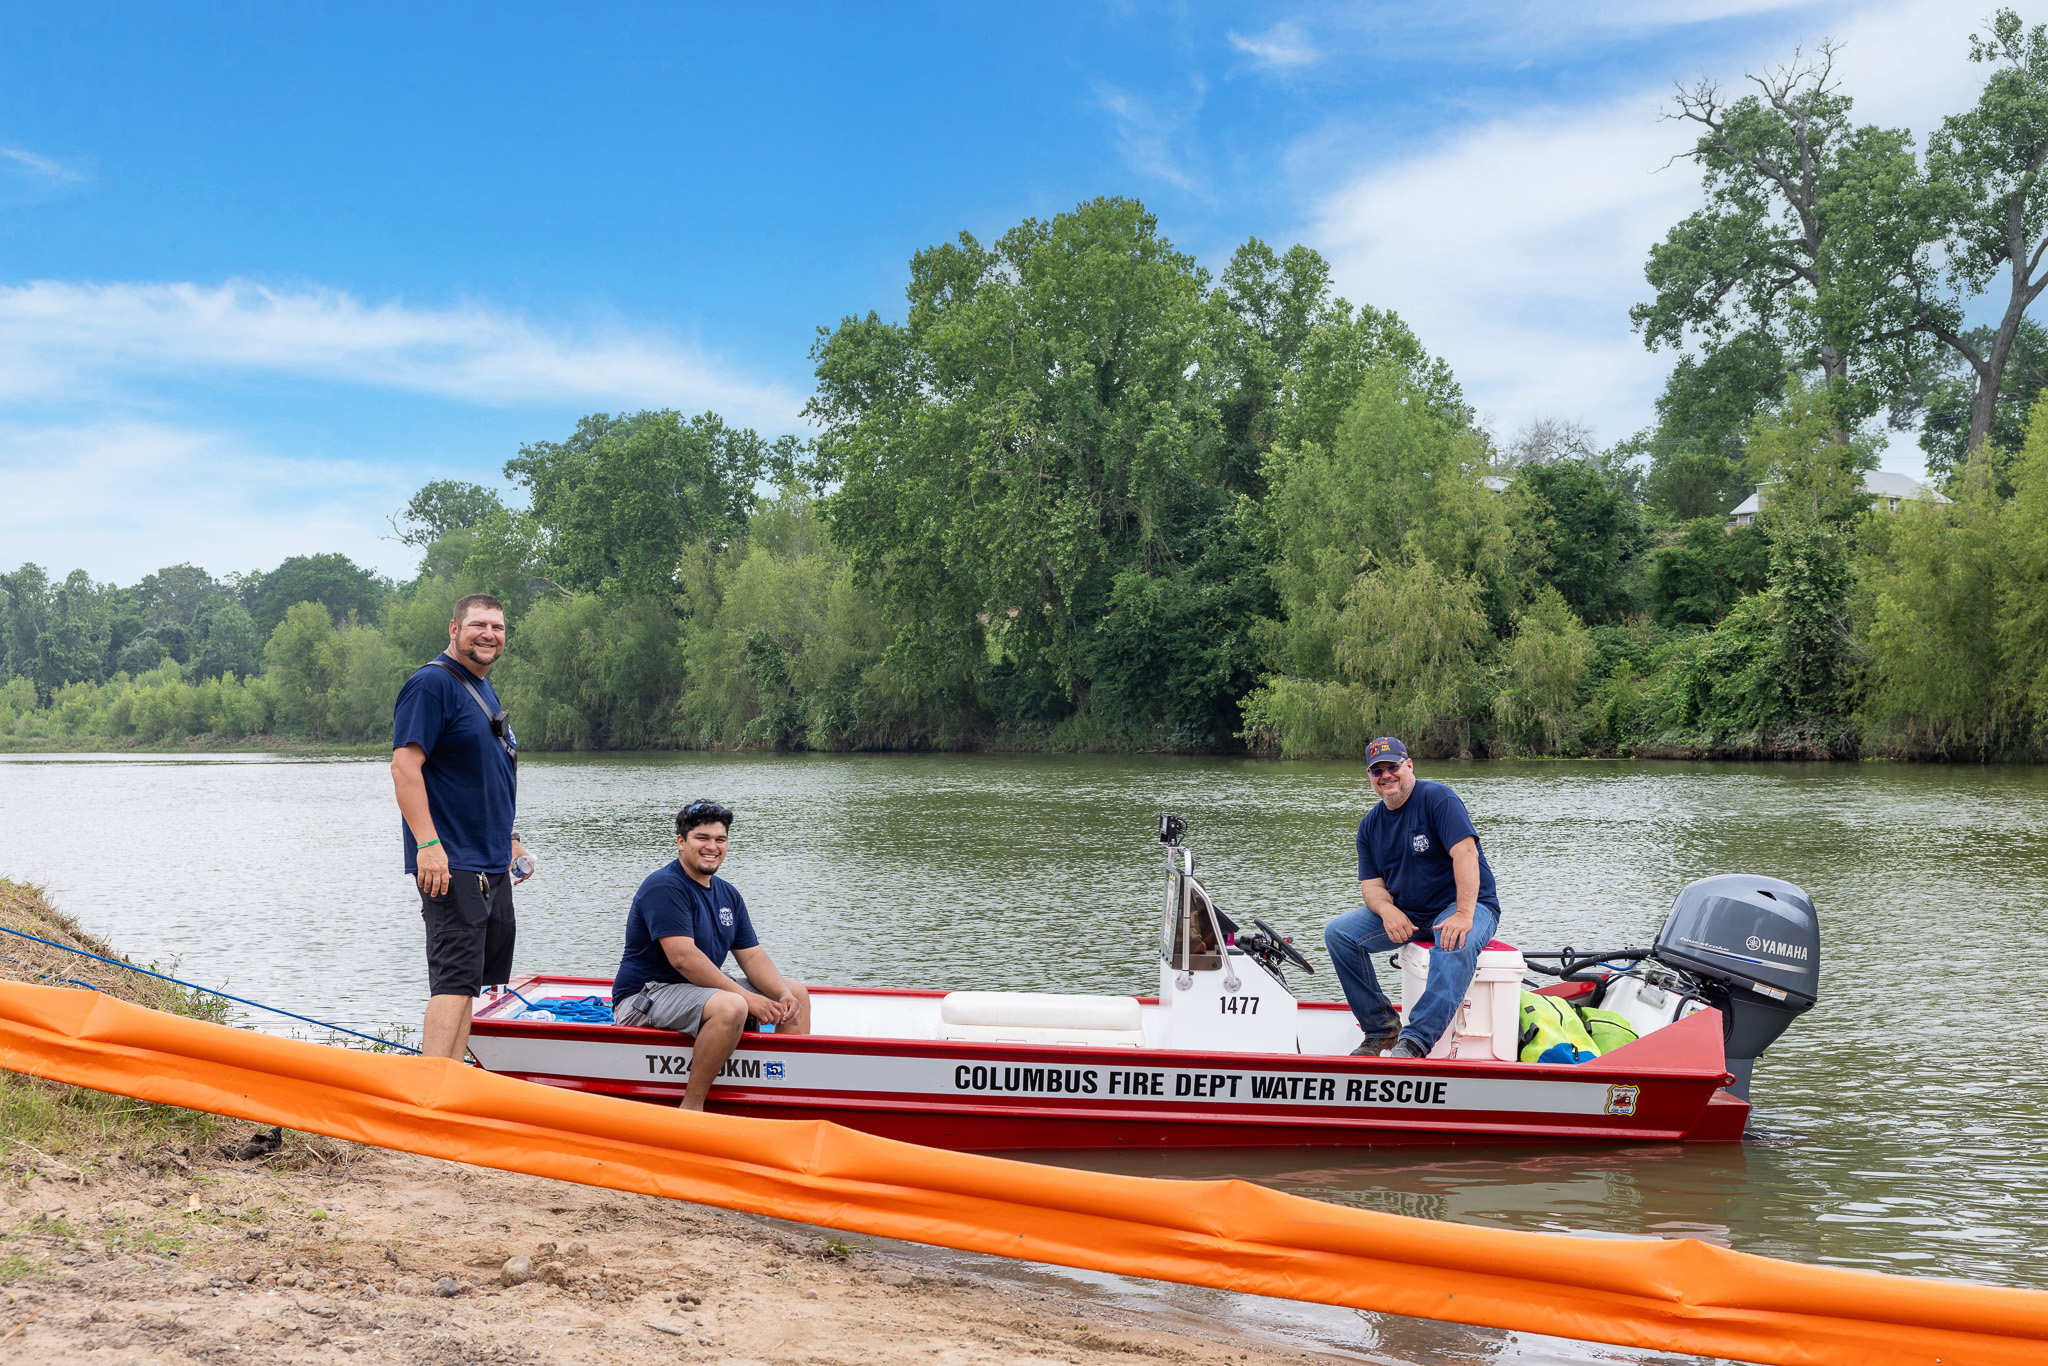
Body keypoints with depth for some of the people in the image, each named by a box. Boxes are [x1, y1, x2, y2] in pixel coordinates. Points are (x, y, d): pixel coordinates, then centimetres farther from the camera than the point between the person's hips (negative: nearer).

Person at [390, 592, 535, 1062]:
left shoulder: (483, 689, 19)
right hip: (451, 864, -10)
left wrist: (508, 840, 26)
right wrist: (428, 844, -26)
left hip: (490, 865, 10)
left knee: (466, 981, 11)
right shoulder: (431, 683, -11)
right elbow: (404, 766, -19)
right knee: (455, 981, -14)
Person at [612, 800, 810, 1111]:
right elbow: (683, 957, -25)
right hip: (647, 994, -10)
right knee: (731, 1007, -37)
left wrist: (783, 995, -11)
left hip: (706, 986, 10)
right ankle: (691, 1108, -27)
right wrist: (746, 997, -25)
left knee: (796, 992, 6)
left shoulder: (727, 894, 12)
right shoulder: (664, 886, -17)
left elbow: (752, 955, 9)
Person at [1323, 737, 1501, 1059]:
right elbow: (1371, 883, 4)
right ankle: (1382, 1029, -8)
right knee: (1338, 933, -12)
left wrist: (1464, 915, -34)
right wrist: (1387, 910, -21)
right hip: (1405, 914, 6)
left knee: (1457, 945, -40)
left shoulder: (1437, 798, -12)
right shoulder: (1370, 825, 9)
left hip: (1465, 904, -6)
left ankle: (1414, 1042, -48)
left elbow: (1466, 853, -23)